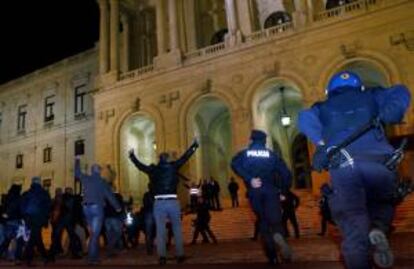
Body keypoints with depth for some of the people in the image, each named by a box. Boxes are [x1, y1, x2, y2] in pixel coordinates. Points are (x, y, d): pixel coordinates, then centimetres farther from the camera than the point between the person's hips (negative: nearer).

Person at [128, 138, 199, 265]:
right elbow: (185, 157, 10)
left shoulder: (153, 169, 3)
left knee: (160, 231, 5)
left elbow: (140, 165, 18)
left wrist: (132, 156, 35)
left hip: (159, 204, 0)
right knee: (177, 229, 10)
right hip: (173, 202, 0)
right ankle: (180, 255, 12)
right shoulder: (173, 166, 1)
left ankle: (162, 256, 3)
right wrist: (194, 146, 22)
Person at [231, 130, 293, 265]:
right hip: (271, 192, -1)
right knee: (275, 220, -4)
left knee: (264, 223, 13)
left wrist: (249, 179, -14)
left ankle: (272, 257, 13)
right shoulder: (271, 154, 10)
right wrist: (283, 189, 9)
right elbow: (285, 172, 1)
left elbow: (235, 165, -14)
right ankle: (278, 235, -41)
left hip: (255, 193, 1)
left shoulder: (245, 154, 9)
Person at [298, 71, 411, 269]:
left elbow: (305, 118, 7)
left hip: (342, 167, -1)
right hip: (378, 162, 1)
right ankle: (378, 229, -3)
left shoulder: (323, 108, 26)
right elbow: (400, 93, 20)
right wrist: (389, 116, 9)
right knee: (382, 204, 25)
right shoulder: (370, 96, 31)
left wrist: (321, 143, 4)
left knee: (353, 225, 5)